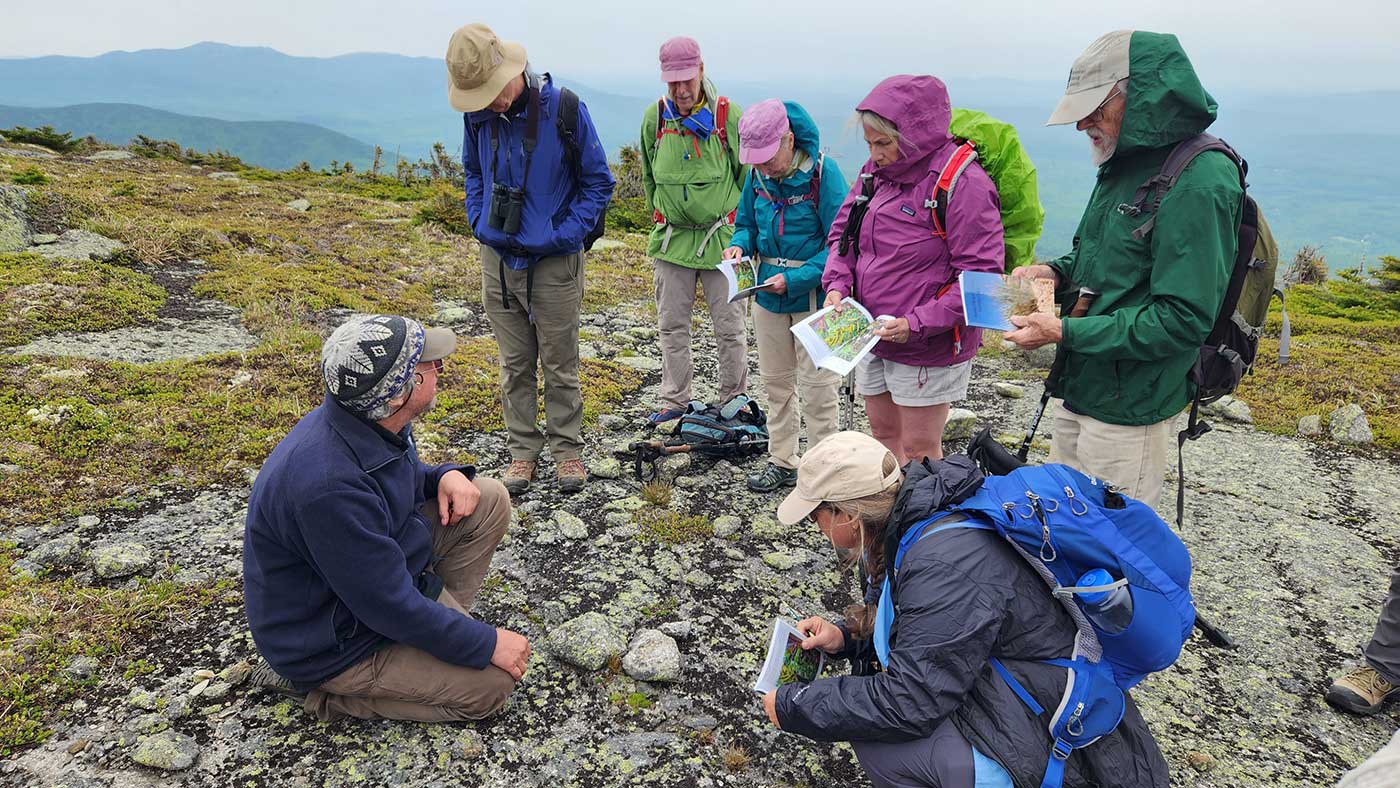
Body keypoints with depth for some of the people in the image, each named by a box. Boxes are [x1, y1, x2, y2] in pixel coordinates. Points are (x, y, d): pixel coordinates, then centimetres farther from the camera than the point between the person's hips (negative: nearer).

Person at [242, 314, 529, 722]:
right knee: (494, 681, -12)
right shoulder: (330, 485, -37)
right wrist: (488, 643, -19)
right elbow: (392, 605, -29)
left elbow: (403, 477, 15)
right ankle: (325, 691, -1)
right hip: (332, 640, -8)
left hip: (381, 568, 8)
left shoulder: (364, 421, -10)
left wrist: (447, 475, -8)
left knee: (489, 499, 0)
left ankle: (440, 618, 8)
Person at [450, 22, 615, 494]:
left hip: (554, 263, -4)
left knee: (560, 365, 8)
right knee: (515, 365, 13)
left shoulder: (563, 108, -14)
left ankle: (568, 450, 23)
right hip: (498, 259, 4)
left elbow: (598, 183, -5)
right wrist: (479, 222, 4)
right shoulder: (478, 113, -2)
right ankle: (522, 451, 26)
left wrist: (563, 236, -13)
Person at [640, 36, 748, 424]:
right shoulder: (654, 117, 2)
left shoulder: (727, 114, -7)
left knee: (730, 325, 3)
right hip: (670, 238, 3)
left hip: (721, 237, -3)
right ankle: (674, 401, 22)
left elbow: (747, 174, 3)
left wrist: (739, 224, 6)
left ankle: (735, 400, 19)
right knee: (672, 325, 9)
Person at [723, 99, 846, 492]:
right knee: (775, 382, 15)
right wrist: (739, 245, -9)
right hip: (768, 294, 6)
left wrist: (795, 279, -25)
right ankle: (782, 462, 30)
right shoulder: (758, 175, 0)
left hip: (812, 296, -6)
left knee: (816, 386, 0)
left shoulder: (823, 173, -17)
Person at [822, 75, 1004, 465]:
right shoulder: (877, 171, 4)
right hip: (873, 338, 7)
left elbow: (981, 275, -21)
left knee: (919, 450, 5)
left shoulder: (963, 183, -19)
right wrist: (837, 284, -4)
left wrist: (918, 324, -25)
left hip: (928, 348, -7)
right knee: (883, 433, 20)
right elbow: (842, 233, 14)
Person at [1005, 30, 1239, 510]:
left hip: (1129, 406, -9)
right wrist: (1056, 272, 2)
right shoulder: (1127, 163, 7)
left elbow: (1183, 320, -25)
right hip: (1079, 387, 9)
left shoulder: (1197, 182, -22)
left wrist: (1064, 332, -23)